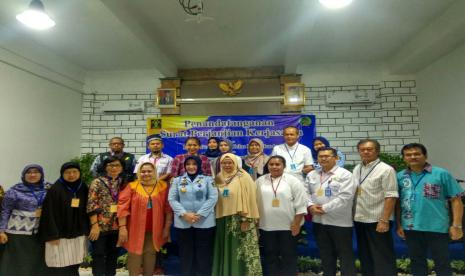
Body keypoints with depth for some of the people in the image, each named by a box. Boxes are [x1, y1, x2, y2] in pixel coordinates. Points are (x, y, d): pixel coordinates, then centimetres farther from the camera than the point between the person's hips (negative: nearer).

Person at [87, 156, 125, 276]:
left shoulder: (123, 183, 8)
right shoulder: (98, 182, -5)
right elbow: (91, 205, -11)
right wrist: (95, 225, -16)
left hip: (116, 226, 4)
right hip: (101, 225, -4)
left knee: (113, 254, 14)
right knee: (98, 255, 5)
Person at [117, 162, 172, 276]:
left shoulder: (163, 186, -1)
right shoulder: (132, 186, -5)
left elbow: (168, 208, 0)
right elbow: (123, 207, -8)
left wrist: (167, 227, 0)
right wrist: (122, 227, -12)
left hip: (154, 230, 2)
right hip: (136, 229, -1)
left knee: (150, 254, 13)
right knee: (135, 255, 6)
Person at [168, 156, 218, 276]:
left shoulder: (208, 179, 4)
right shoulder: (177, 180, 8)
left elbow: (213, 198, -4)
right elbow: (172, 199, 1)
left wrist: (199, 214, -13)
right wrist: (184, 214, -12)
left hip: (204, 222, -1)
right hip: (182, 223, 2)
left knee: (204, 253, 6)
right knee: (186, 253, 11)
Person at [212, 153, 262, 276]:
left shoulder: (243, 177, -8)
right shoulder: (219, 178, 9)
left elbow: (249, 199, -12)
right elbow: (216, 199, 15)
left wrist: (246, 219, -17)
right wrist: (217, 217, 10)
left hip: (240, 219, -5)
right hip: (223, 219, 6)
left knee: (242, 251, 0)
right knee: (226, 251, 14)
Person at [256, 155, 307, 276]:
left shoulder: (292, 181, -5)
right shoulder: (260, 181, 5)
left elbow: (301, 204, -6)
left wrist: (296, 223, -10)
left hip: (288, 226, -3)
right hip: (266, 226, 3)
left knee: (289, 256, 9)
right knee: (270, 256, 14)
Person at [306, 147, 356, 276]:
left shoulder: (344, 174, -8)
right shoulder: (311, 175, 10)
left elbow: (345, 197, -17)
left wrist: (325, 208, -17)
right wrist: (311, 206, -12)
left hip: (340, 221, -5)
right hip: (319, 221, 5)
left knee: (345, 254, 7)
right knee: (325, 254, 17)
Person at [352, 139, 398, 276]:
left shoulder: (386, 169, -10)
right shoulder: (356, 169, 9)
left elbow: (390, 197, -16)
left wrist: (384, 220, -20)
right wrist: (352, 215, 8)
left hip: (377, 220, -6)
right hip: (359, 219, 6)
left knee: (382, 258, 5)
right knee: (365, 256, 18)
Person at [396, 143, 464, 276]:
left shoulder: (441, 174, -5)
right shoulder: (400, 177, 3)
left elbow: (456, 200, -4)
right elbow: (398, 202, 8)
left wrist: (456, 225, -8)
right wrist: (399, 224, 5)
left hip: (437, 227, -3)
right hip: (411, 228, 3)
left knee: (442, 263, 10)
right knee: (416, 261, 17)